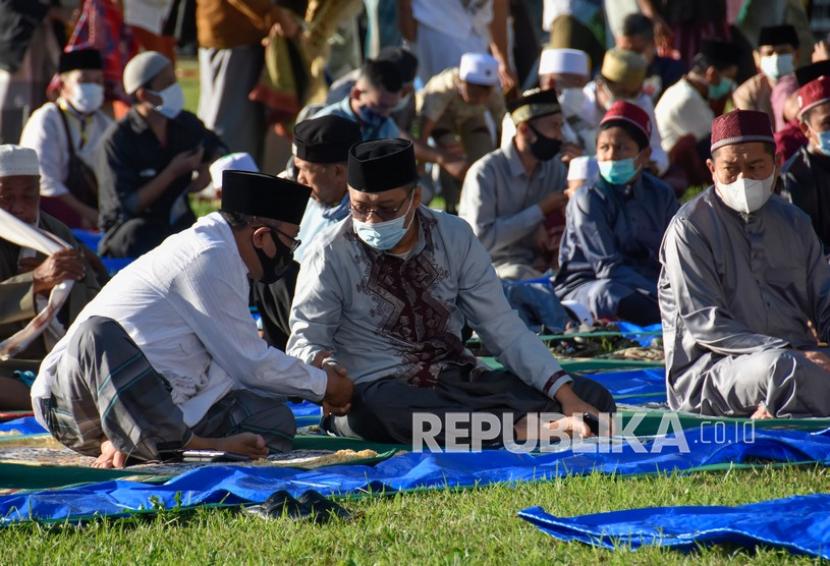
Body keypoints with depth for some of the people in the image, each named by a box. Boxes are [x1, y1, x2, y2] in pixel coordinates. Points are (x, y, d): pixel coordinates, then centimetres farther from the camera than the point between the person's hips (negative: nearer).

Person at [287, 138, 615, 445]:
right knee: (379, 406, -43)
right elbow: (304, 342, -4)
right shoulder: (331, 255, -3)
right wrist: (323, 363, -30)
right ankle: (525, 427, -53)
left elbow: (503, 328, 4)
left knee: (592, 396, -13)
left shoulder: (453, 236, 5)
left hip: (459, 381, 5)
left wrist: (566, 397, -9)